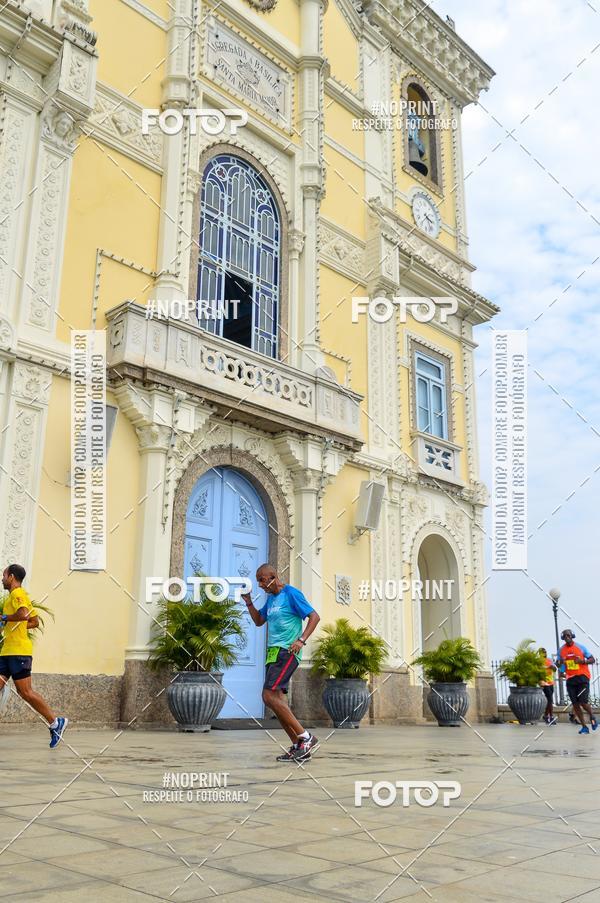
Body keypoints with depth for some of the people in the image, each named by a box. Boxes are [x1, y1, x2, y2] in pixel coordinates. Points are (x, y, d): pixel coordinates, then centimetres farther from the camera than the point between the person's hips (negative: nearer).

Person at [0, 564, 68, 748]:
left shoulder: (17, 593, -8)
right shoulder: (19, 595, 21)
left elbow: (23, 615, -27)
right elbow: (35, 621, 25)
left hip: (19, 651, -10)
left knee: (25, 692, -7)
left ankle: (55, 722, 2)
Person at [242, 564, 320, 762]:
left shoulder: (291, 593, -7)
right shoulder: (270, 598, 18)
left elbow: (314, 617, -10)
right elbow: (259, 621, 28)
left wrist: (301, 640, -20)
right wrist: (249, 603, 12)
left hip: (286, 652, -9)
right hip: (273, 652, 9)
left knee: (269, 696, -17)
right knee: (277, 699, 4)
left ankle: (306, 737, -11)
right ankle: (298, 747, 10)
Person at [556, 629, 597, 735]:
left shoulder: (580, 647, -4)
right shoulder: (561, 650, 5)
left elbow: (592, 660, 0)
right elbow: (557, 663, 15)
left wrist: (582, 661, -19)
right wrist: (560, 662, -9)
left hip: (582, 678, -4)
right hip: (570, 679, 4)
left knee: (583, 702, -10)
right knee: (575, 704, 2)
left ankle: (592, 717, 21)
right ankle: (584, 727, 12)